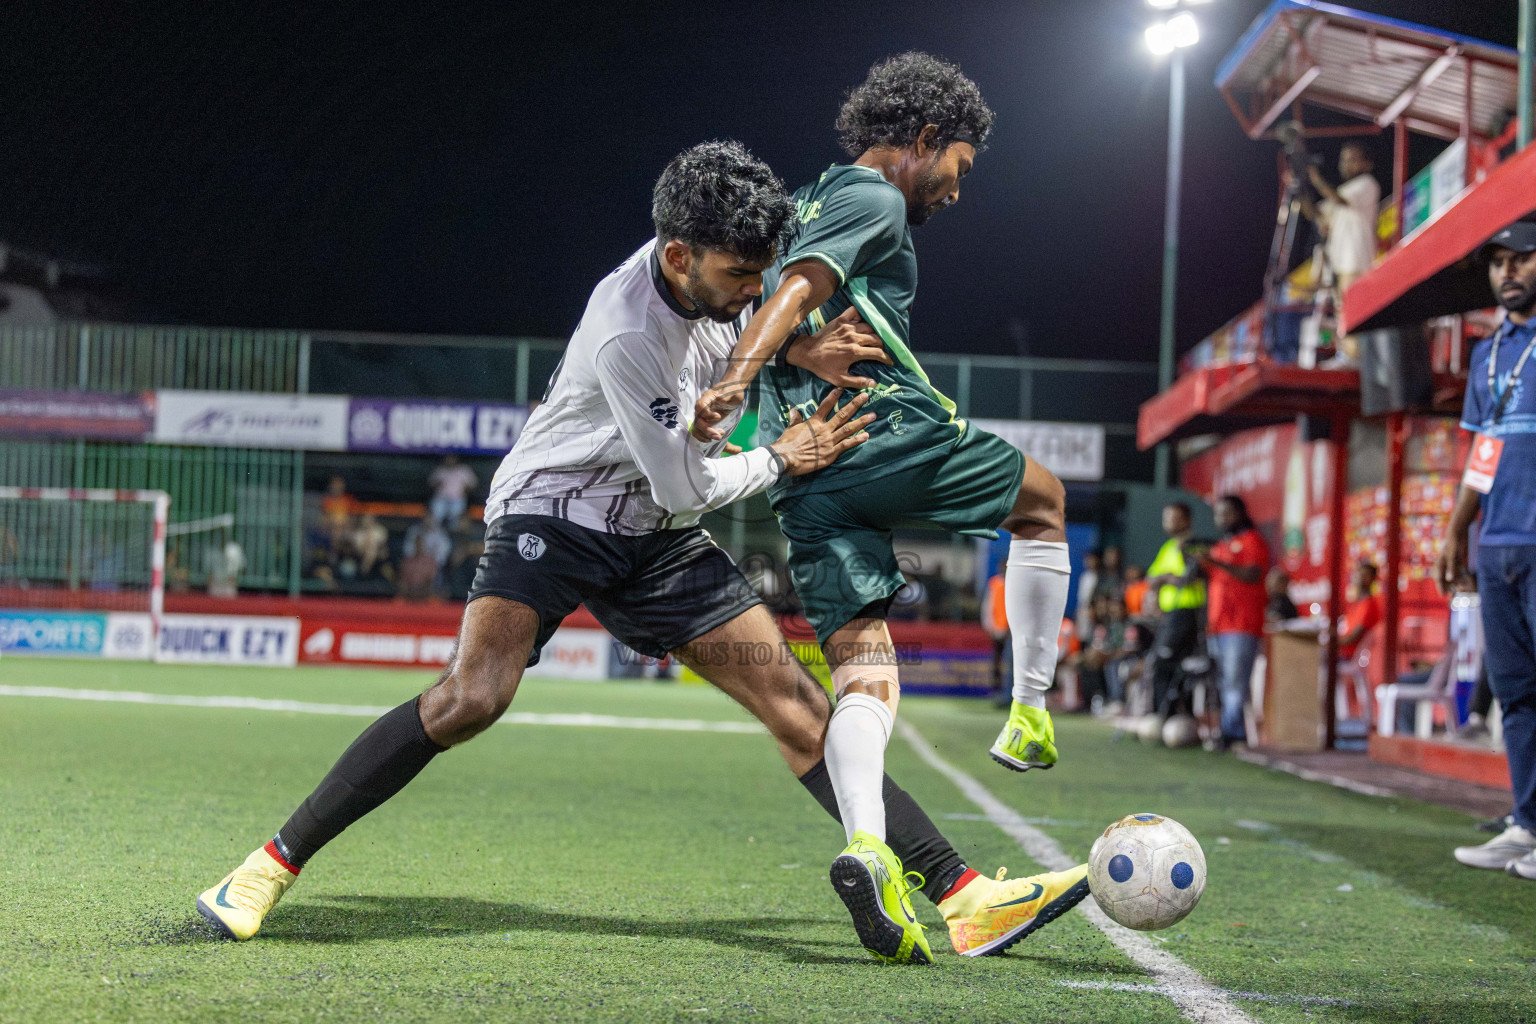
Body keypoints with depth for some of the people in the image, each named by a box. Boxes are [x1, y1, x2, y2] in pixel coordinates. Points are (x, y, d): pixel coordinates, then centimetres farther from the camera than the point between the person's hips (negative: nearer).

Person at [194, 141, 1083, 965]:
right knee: (473, 697, -28)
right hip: (554, 511, -7)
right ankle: (275, 864, -16)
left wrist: (802, 349, -4)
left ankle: (964, 896, -4)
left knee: (800, 706, -3)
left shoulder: (717, 275, -8)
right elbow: (684, 487, -21)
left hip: (657, 539, 7)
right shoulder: (628, 334, -29)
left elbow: (741, 325, 18)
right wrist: (782, 459, -7)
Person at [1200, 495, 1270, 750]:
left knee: (1235, 682, -14)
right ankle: (1235, 733, 3)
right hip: (1217, 626, 8)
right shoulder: (1219, 546, 26)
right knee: (1222, 682, 3)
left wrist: (1218, 564, -21)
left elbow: (1252, 575, -14)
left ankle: (1231, 732, -18)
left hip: (1242, 626, -8)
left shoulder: (1252, 541, 2)